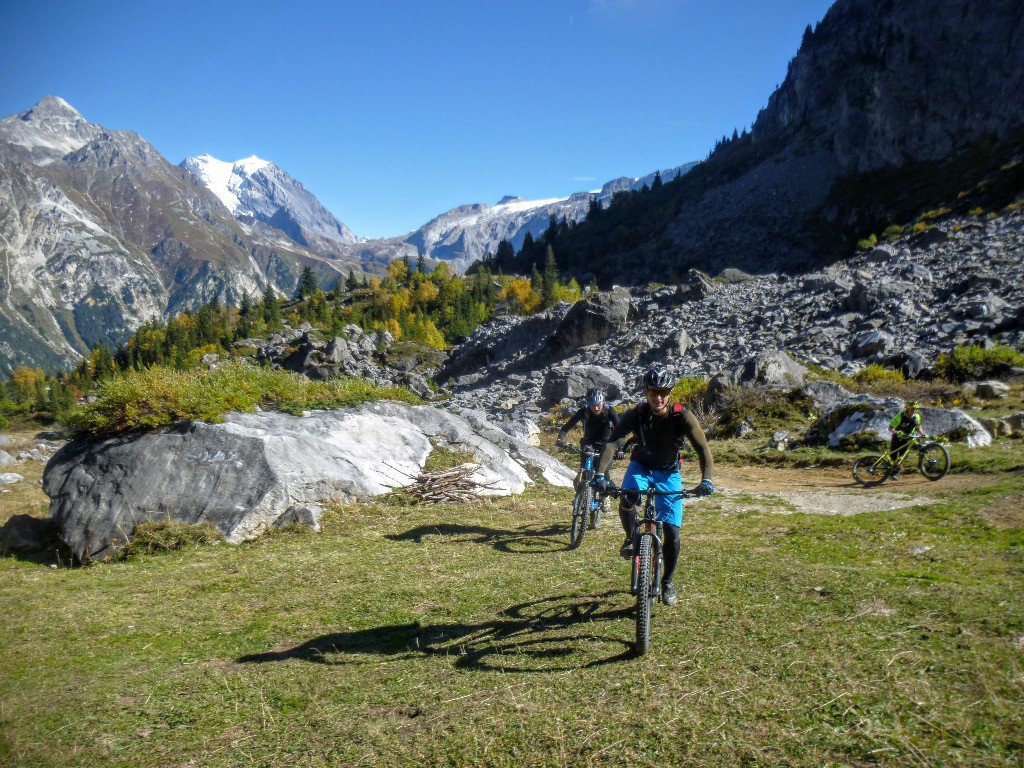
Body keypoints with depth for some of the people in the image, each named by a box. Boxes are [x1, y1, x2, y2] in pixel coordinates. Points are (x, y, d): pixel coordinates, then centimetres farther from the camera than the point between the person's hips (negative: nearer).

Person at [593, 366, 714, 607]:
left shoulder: (682, 416, -21)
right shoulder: (635, 415, -20)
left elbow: (702, 448, -24)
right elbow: (612, 442, -28)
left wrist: (706, 479, -40)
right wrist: (601, 474, -43)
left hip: (669, 473, 0)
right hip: (641, 467, 0)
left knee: (672, 532, -7)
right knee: (626, 499, -34)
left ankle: (668, 581, 18)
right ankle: (631, 539, -2)